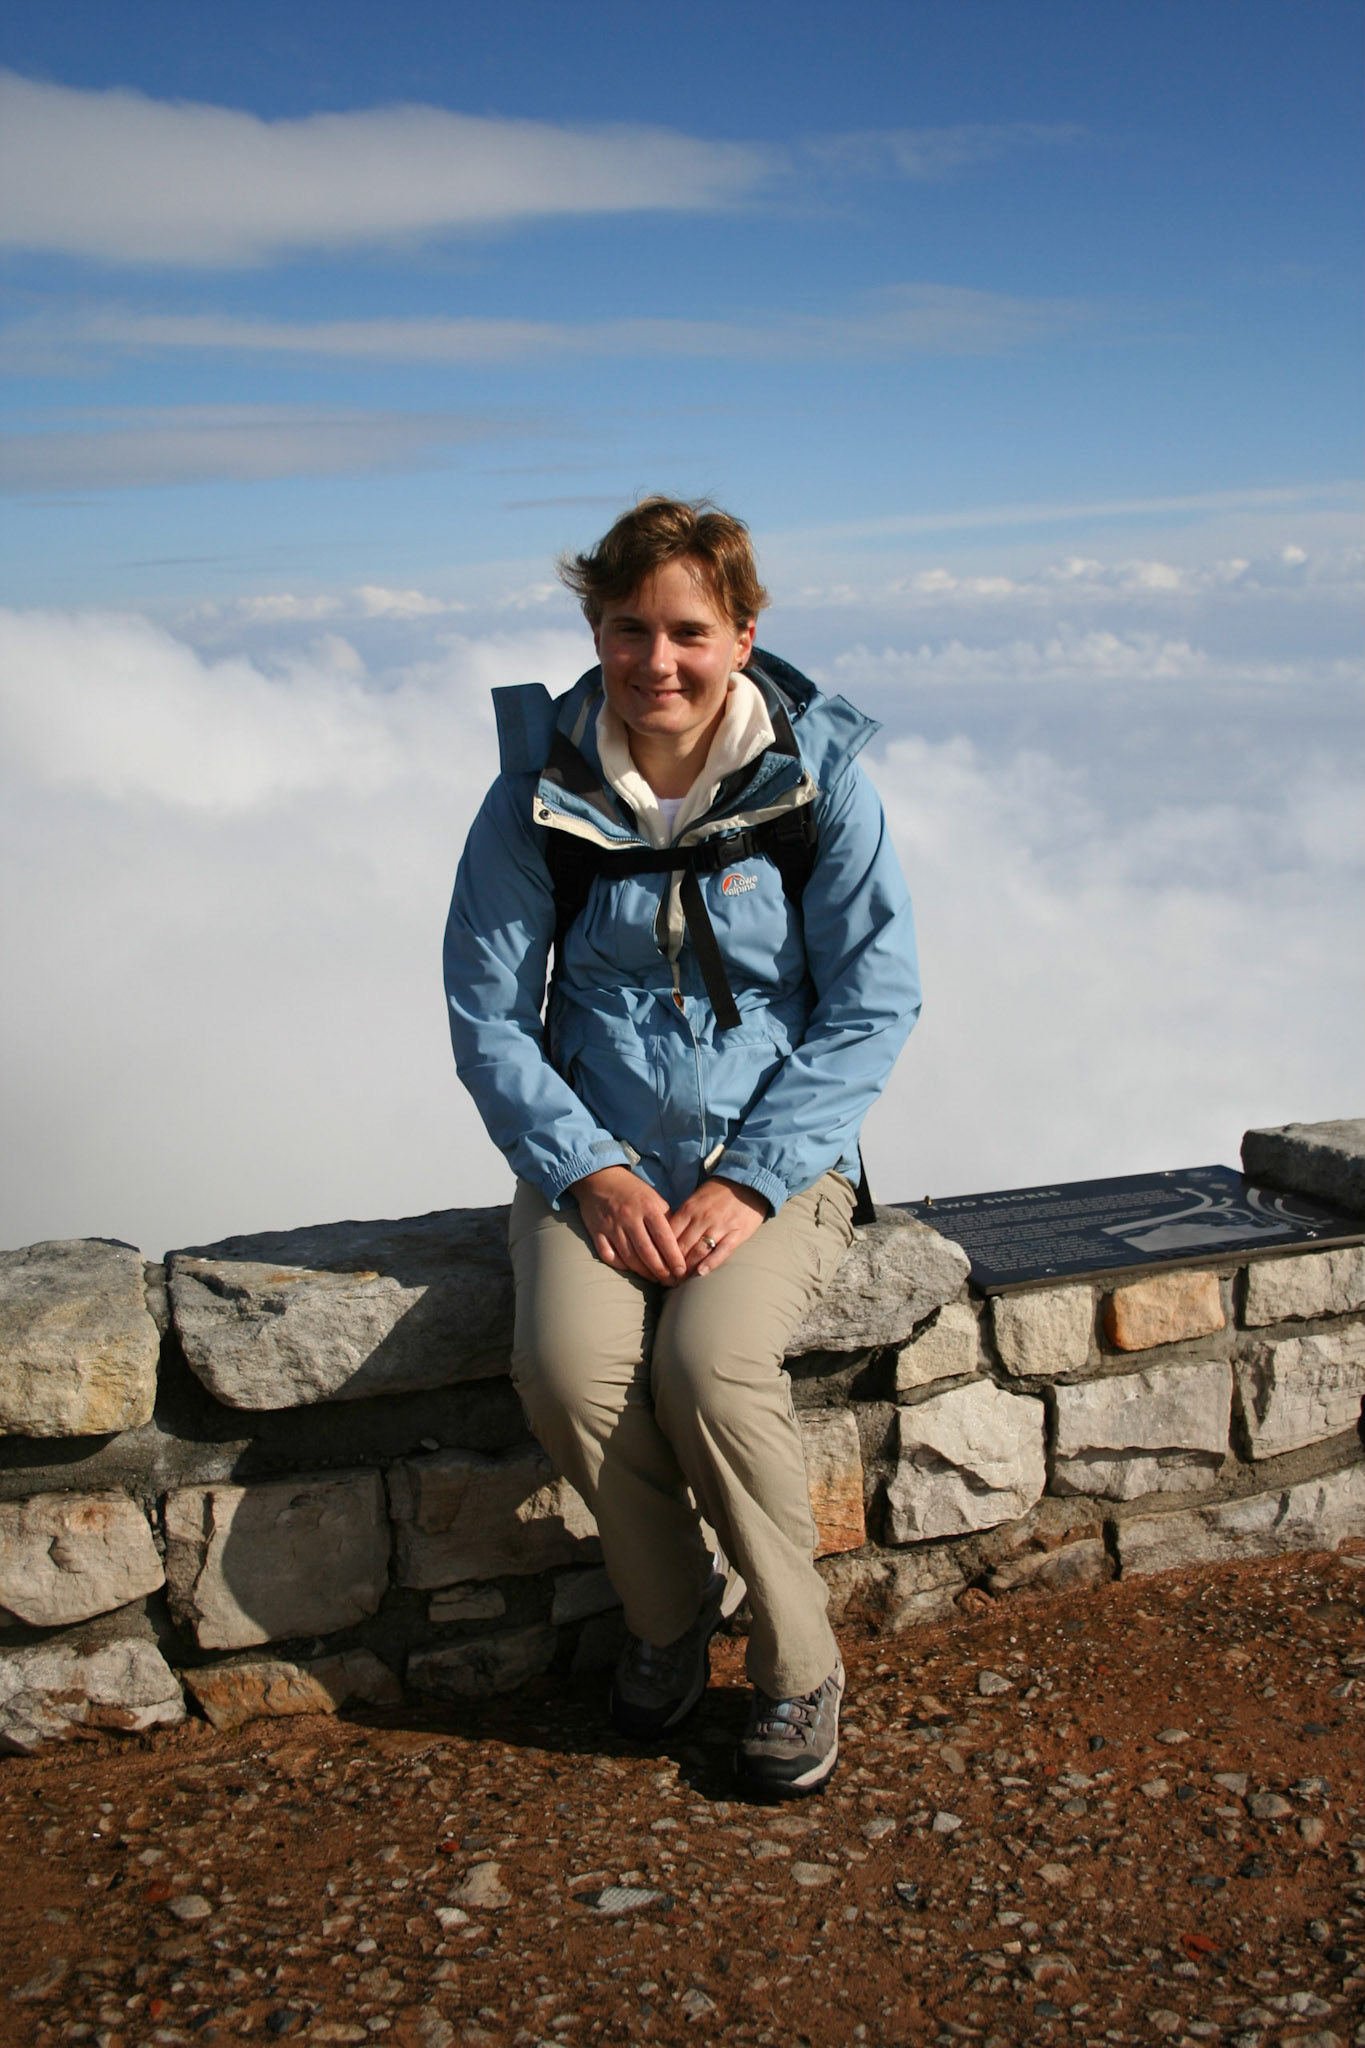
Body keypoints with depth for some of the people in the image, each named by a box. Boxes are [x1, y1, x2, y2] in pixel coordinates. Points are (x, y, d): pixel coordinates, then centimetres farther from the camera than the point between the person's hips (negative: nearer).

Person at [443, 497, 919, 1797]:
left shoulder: (818, 777, -6)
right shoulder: (538, 789, -3)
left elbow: (875, 1002, -6)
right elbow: (485, 1010, 0)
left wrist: (750, 1179, -15)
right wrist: (587, 1170, -14)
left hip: (774, 1153, -1)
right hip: (596, 1156, 2)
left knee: (712, 1366, -28)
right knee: (568, 1370, -25)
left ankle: (797, 1661, -2)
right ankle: (668, 1614, 5)